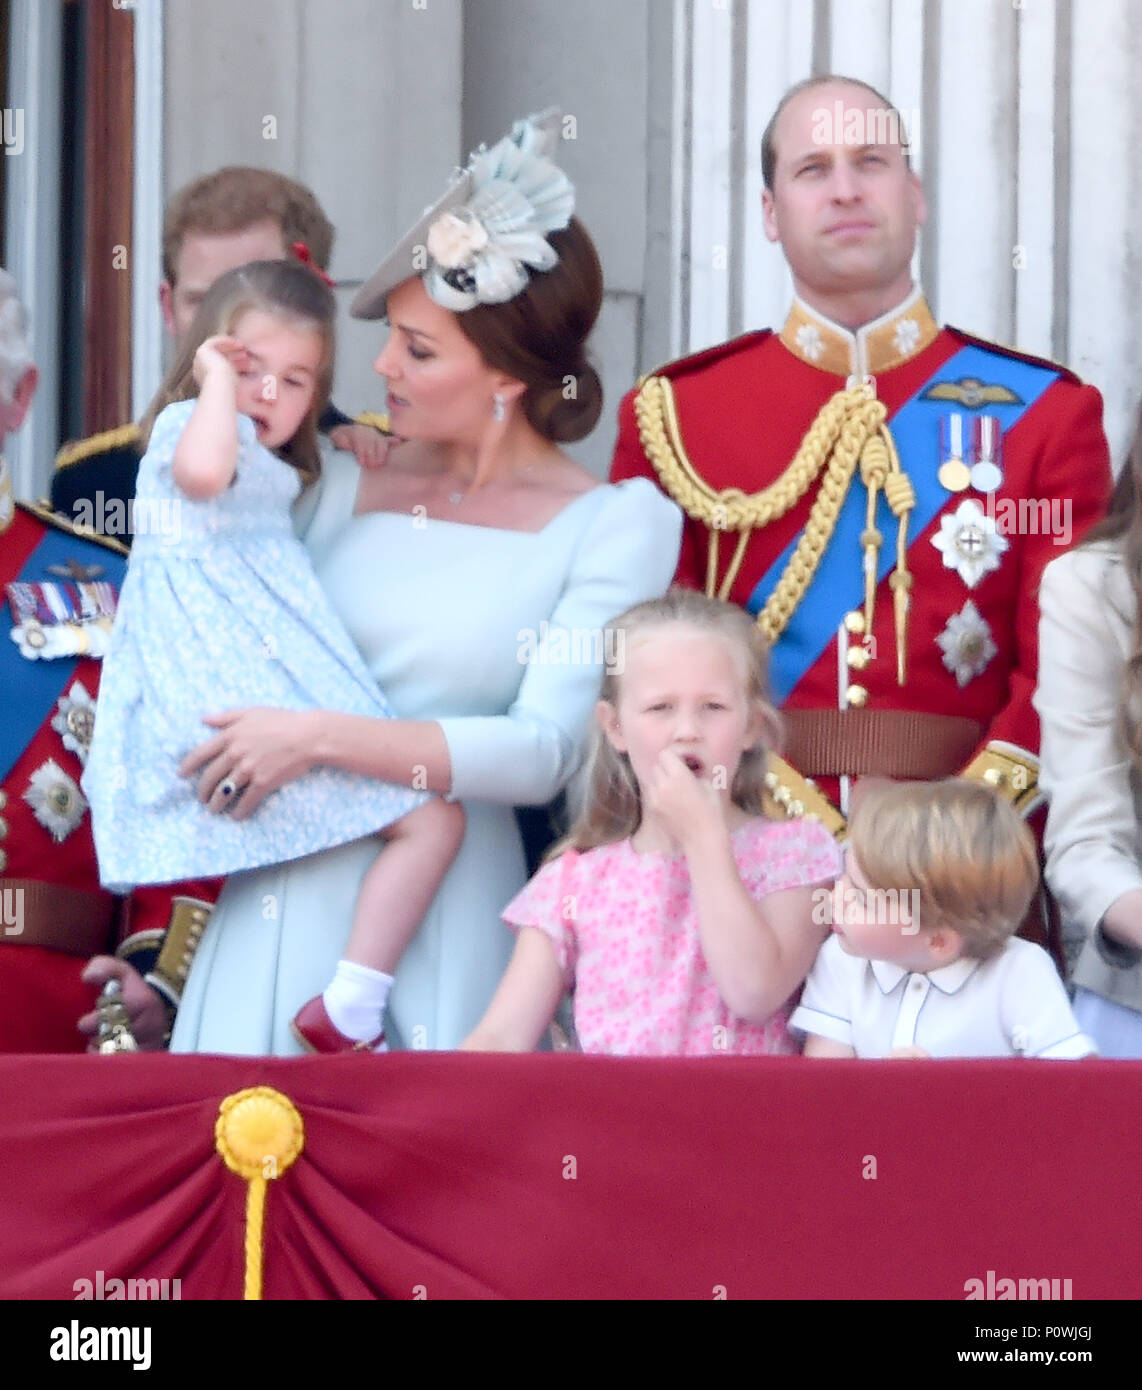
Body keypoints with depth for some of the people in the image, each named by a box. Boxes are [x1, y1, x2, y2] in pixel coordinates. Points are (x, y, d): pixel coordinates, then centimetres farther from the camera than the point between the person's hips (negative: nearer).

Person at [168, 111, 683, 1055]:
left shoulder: (614, 526, -2)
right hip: (283, 898, 4)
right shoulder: (347, 485, 12)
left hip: (447, 914, -4)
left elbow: (544, 751, -12)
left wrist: (320, 738, -15)